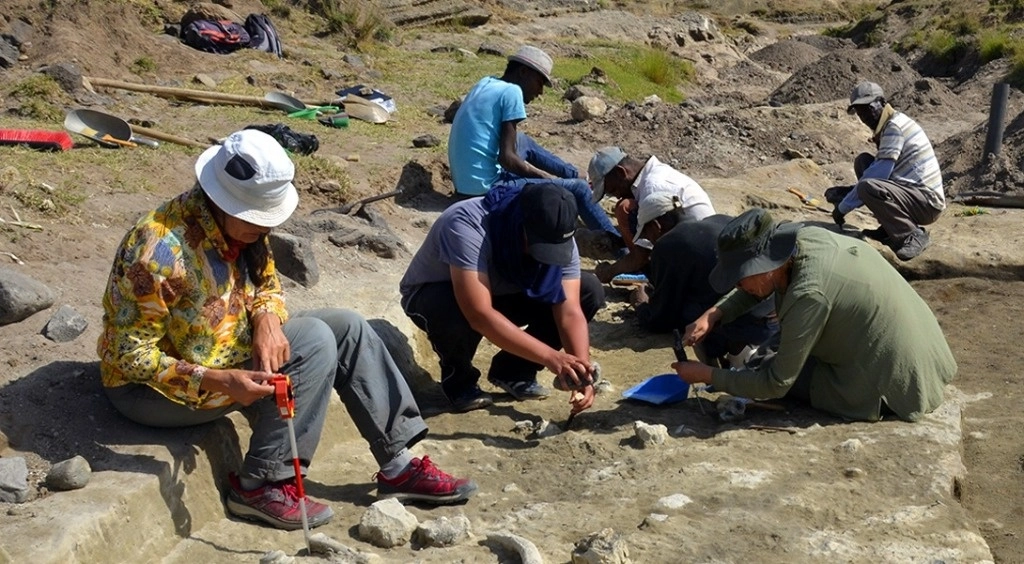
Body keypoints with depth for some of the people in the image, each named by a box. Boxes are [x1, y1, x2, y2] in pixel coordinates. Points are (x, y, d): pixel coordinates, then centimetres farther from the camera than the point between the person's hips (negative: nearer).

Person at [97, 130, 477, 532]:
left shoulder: (242, 224, -7)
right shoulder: (161, 250, -30)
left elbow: (267, 283, 7)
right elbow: (132, 355, -26)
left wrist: (267, 319, -17)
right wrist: (220, 382, -36)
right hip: (150, 385, -8)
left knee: (346, 328, -4)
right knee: (314, 341, -22)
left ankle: (397, 466, -1)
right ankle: (260, 485, -15)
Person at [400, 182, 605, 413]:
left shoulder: (558, 237, -22)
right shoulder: (467, 225, -38)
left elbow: (570, 312, -23)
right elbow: (480, 315, -44)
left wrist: (580, 374, -38)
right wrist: (550, 357, -48)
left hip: (503, 293, 5)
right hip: (433, 293, -5)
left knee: (589, 291, -13)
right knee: (453, 314, -42)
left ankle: (515, 371, 2)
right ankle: (459, 379, -7)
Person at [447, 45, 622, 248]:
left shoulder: (485, 84, 12)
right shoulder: (512, 92, -12)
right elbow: (506, 158, -17)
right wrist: (547, 177, -5)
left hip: (466, 183, 9)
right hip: (487, 188, -9)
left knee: (523, 141, 30)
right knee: (578, 188, -1)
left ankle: (574, 175, 38)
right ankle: (617, 241, 12)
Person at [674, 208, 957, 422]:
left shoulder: (808, 294, -30)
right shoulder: (803, 238, -9)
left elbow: (776, 384, -20)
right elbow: (756, 287, 11)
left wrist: (707, 375, -12)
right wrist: (713, 314, -3)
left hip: (892, 387, -8)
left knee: (771, 370, 1)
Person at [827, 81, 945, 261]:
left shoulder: (895, 125, -13)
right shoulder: (885, 128, 17)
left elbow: (879, 174, -18)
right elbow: (882, 174, 22)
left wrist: (843, 207, -11)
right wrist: (846, 191, 11)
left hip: (928, 202, -10)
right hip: (914, 193, 10)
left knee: (868, 187, -31)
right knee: (862, 161, 8)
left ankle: (912, 236, -15)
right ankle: (889, 229, 7)